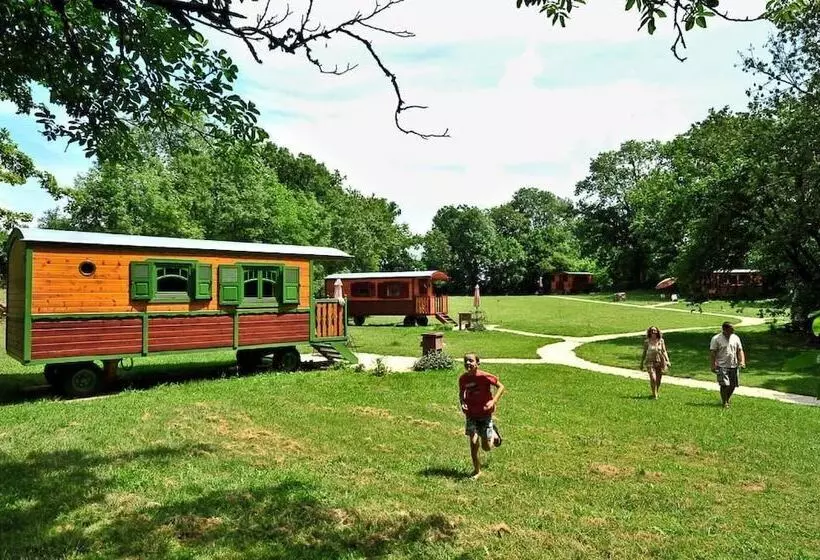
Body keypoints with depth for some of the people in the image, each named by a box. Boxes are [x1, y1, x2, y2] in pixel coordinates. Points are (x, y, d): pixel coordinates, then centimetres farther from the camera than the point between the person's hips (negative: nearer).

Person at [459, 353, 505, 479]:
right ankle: (477, 470, 12)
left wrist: (493, 401, -21)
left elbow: (501, 387, -9)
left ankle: (493, 434, 37)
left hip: (485, 414, -2)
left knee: (486, 447, 2)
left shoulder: (484, 376, -20)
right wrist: (462, 403, -9)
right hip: (471, 415, 2)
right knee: (473, 442, -8)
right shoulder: (463, 378, -8)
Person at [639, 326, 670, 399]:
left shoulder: (661, 341, 0)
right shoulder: (647, 341, -4)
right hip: (650, 362, -2)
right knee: (653, 379, -16)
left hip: (660, 362, 2)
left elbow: (664, 351, 4)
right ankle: (654, 394, -1)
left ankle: (657, 393, 31)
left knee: (658, 380, 8)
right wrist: (641, 363, 6)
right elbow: (644, 352, 4)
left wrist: (667, 361, -7)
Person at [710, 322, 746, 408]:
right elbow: (712, 353, -7)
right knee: (725, 385, -11)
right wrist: (713, 365, -13)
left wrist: (742, 361, -5)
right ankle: (724, 403, 5)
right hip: (722, 366, -5)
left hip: (733, 366, 5)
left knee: (732, 385, 8)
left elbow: (740, 350, 11)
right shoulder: (716, 339, -7)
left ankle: (727, 400, 30)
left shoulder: (736, 338, 8)